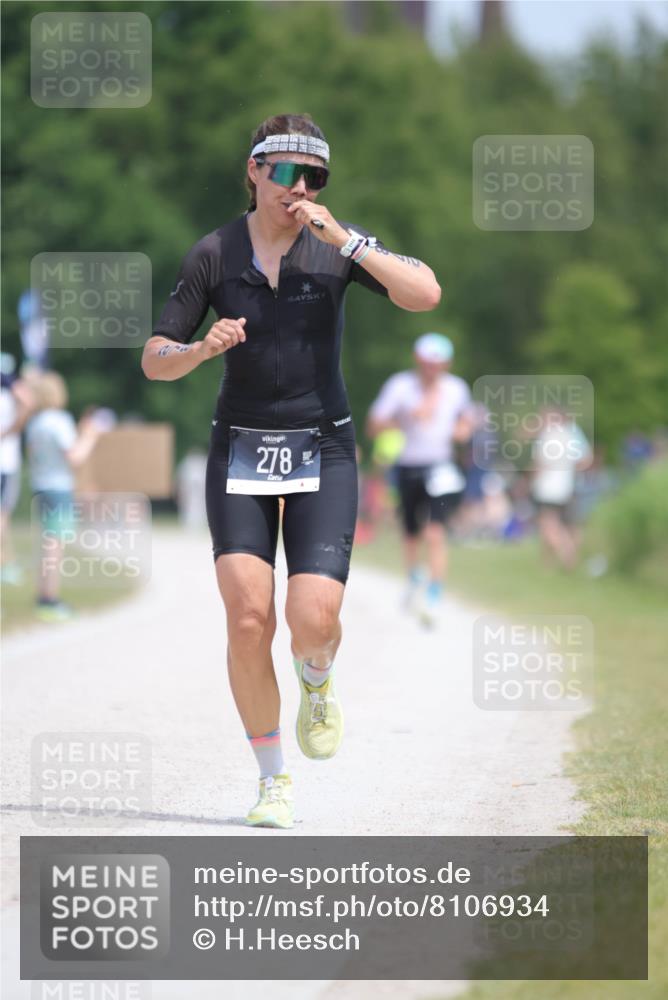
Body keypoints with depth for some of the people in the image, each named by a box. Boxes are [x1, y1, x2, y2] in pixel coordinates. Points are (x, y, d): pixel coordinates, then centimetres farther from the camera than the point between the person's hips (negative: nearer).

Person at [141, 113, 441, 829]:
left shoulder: (339, 243, -1)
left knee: (313, 623, -14)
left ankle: (317, 684, 24)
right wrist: (203, 348, -21)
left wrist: (343, 239, -21)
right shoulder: (214, 254, -1)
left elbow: (425, 294, -15)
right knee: (248, 621, -11)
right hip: (241, 452, 0)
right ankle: (272, 782, 4)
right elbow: (155, 361, 1)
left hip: (322, 453, 0)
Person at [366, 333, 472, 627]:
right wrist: (410, 417, -29)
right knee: (411, 535, 14)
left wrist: (462, 430, -5)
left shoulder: (457, 388, 0)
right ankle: (414, 581, 44)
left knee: (435, 533, -17)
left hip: (440, 468, 0)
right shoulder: (400, 386, -11)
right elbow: (373, 427, -17)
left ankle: (433, 601, -16)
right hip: (408, 468, 0)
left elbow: (465, 422, 20)